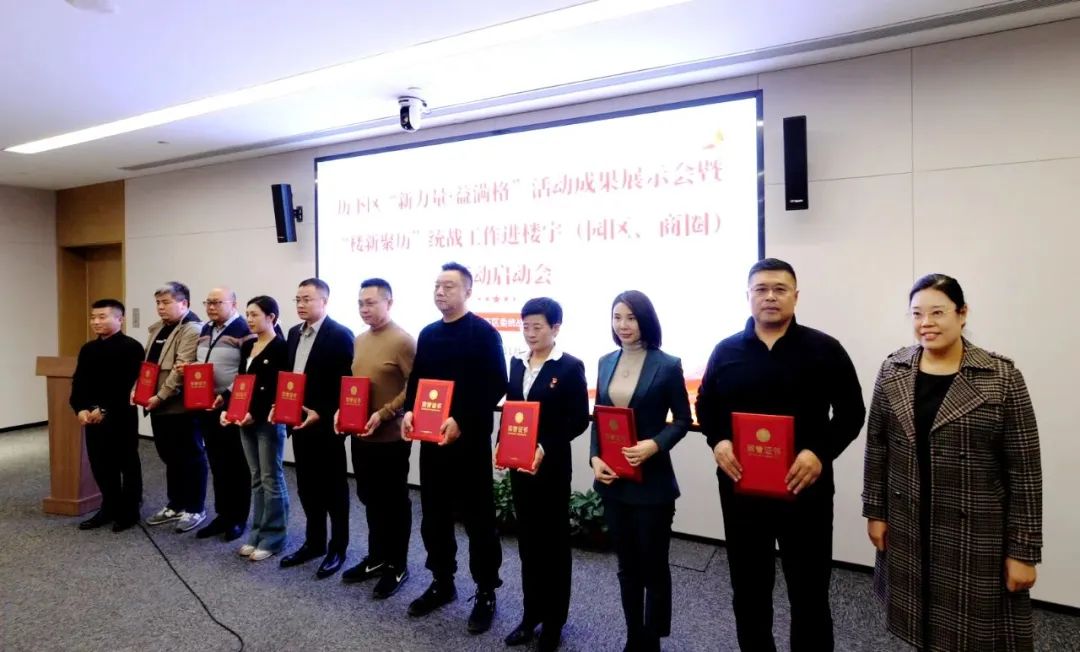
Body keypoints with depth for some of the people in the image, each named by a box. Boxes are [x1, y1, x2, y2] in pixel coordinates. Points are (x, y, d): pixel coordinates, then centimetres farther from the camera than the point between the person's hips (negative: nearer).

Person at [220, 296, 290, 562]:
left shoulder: (281, 347, -11)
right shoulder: (247, 345, 12)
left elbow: (280, 389, -15)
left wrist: (255, 414, -20)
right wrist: (228, 408, 1)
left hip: (268, 420, -7)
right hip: (245, 419, 7)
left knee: (271, 479, 2)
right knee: (256, 479, 14)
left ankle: (273, 537, 12)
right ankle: (257, 533, 24)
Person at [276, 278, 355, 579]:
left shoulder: (340, 335, -14)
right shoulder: (294, 333, 11)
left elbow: (344, 383, -16)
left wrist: (321, 414, -21)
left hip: (325, 424, -7)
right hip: (299, 422, 8)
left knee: (333, 488, 6)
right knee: (307, 487, 16)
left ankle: (338, 548, 19)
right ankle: (313, 542, 31)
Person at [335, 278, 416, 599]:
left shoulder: (403, 341, -15)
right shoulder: (359, 340, 10)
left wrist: (383, 415, -21)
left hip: (390, 437, -7)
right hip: (360, 435, 8)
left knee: (395, 502, 7)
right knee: (370, 499, 18)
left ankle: (397, 566, 22)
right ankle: (376, 557, 35)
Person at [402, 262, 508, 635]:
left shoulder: (483, 333, -8)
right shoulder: (428, 334, 12)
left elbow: (496, 385, -14)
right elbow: (416, 379, 17)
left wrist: (461, 421, -21)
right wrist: (409, 411, -2)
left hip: (470, 439, -6)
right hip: (432, 438, 6)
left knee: (478, 516, 4)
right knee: (434, 514, 14)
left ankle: (486, 592, 19)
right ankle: (442, 583, 32)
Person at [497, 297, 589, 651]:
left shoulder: (570, 366, -9)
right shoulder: (517, 362, 8)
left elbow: (579, 419, -12)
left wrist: (545, 448, -20)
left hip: (552, 465, -5)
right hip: (519, 463, 5)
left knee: (554, 541, 9)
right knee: (528, 540, 15)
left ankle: (554, 621, 24)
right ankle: (531, 614, 30)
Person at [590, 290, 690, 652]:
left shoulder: (667, 365, -8)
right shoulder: (606, 362, 6)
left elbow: (682, 420, -4)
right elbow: (598, 418, 9)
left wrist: (655, 445, -21)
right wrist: (595, 458, -5)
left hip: (651, 480, -4)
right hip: (612, 479, 5)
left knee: (653, 565, 10)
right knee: (627, 564, 17)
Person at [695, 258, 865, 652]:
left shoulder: (824, 349, -1)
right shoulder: (726, 352, 4)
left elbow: (851, 412, -1)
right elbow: (705, 407, 12)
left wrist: (821, 452, -17)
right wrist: (717, 442, -8)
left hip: (804, 490, -2)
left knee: (809, 593, 10)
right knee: (748, 590, 16)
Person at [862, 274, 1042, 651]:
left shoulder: (1002, 378, -9)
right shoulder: (892, 371, 0)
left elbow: (1024, 471, -8)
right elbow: (877, 447, 5)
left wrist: (1023, 551, -8)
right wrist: (875, 512, 4)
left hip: (977, 534, -2)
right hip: (908, 529, 3)